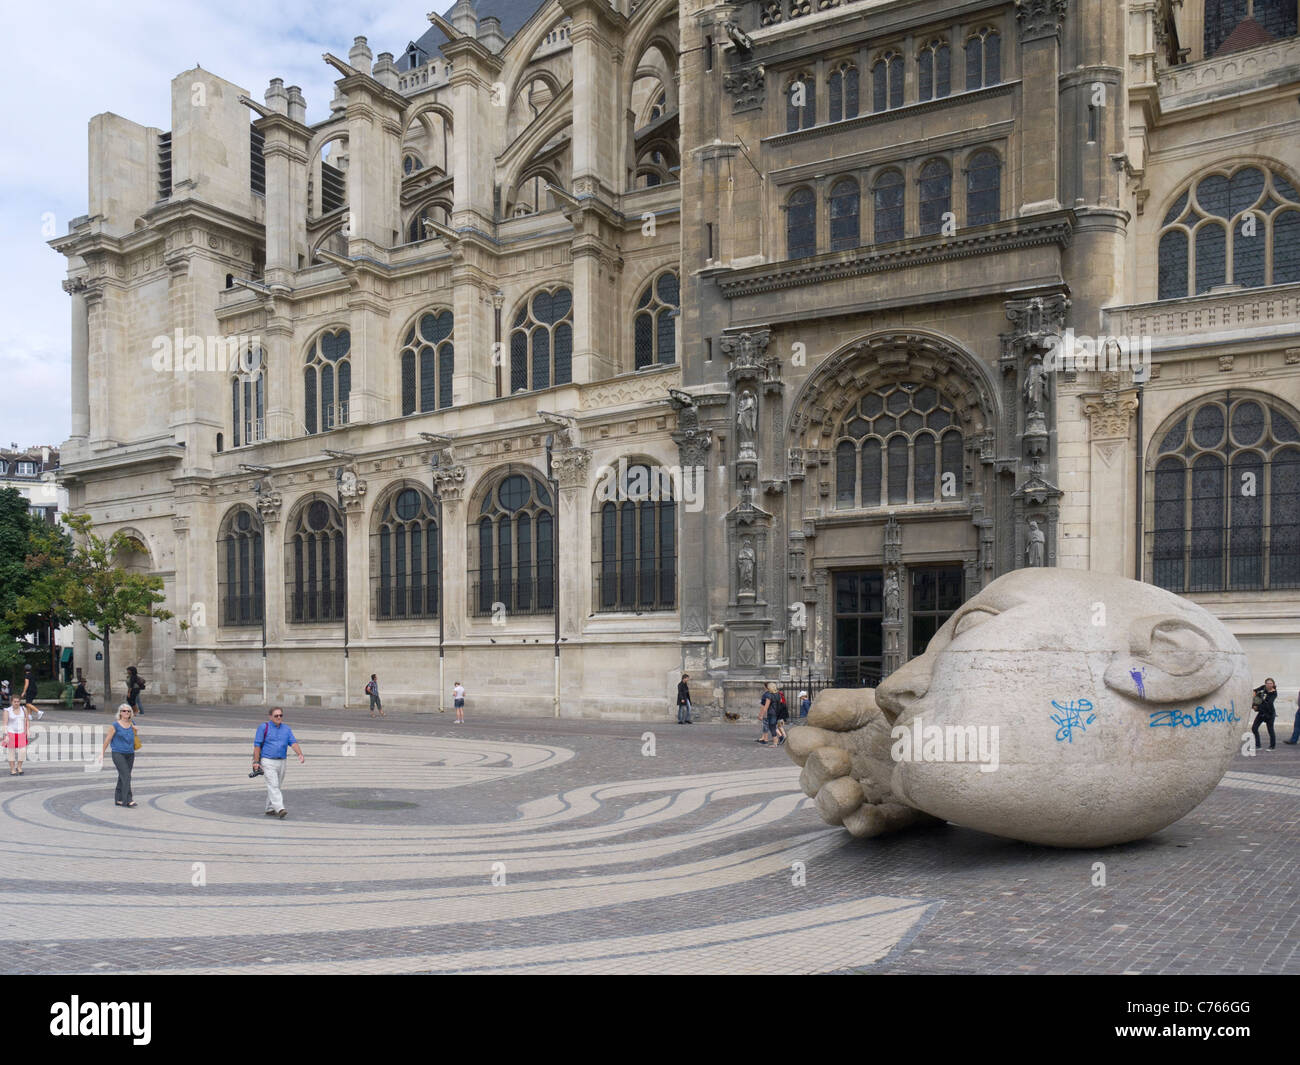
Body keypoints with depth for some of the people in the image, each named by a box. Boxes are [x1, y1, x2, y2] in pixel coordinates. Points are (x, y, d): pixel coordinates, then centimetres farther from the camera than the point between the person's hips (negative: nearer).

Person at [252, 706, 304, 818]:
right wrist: (256, 762, -9)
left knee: (276, 786, 11)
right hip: (268, 762, -5)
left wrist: (300, 754, -18)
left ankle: (270, 809, 22)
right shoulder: (264, 727, -3)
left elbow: (293, 743, -1)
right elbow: (257, 745, -4)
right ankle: (280, 809, -25)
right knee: (273, 785, -14)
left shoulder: (286, 729, 9)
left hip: (282, 762, 5)